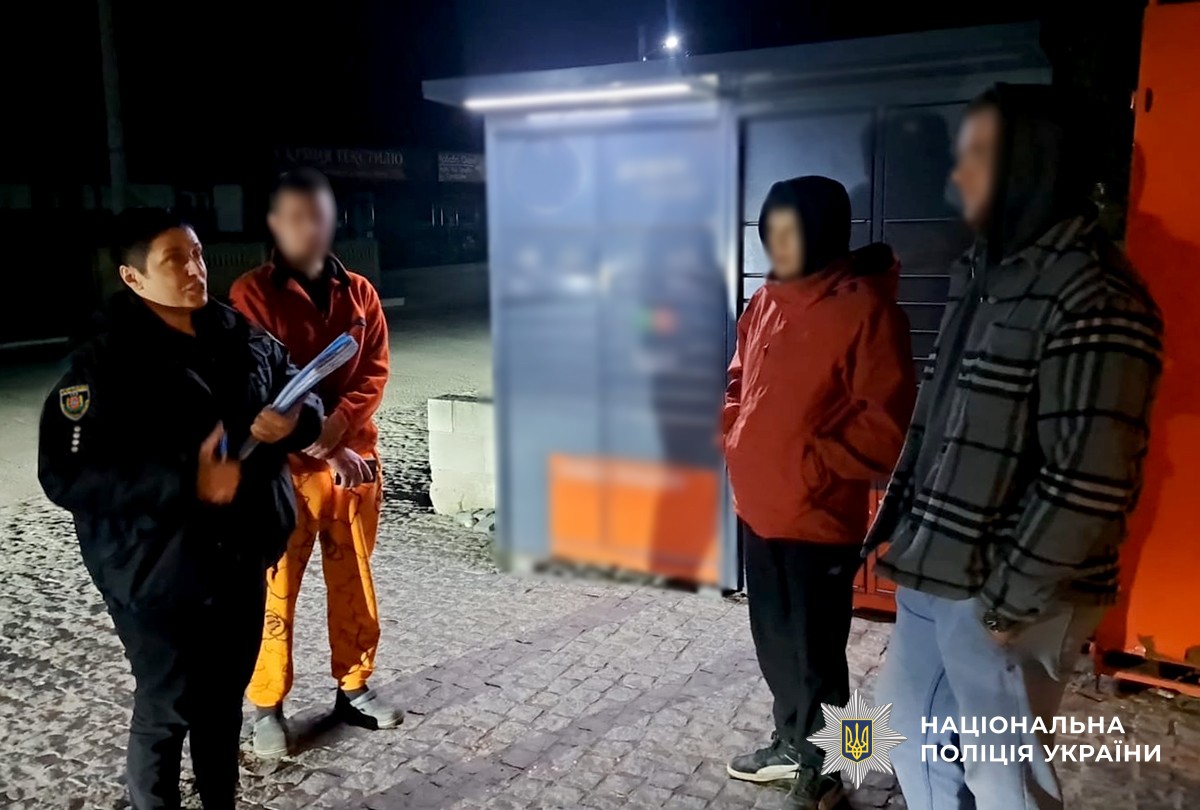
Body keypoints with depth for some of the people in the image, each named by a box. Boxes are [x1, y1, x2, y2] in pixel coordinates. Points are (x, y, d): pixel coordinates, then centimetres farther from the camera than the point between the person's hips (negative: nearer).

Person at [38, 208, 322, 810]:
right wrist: (185, 481, -28)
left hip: (241, 557, 6)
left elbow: (299, 390, 12)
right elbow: (65, 475, -20)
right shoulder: (106, 362, -15)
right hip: (159, 570, -5)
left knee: (227, 695, 21)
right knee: (168, 708, 10)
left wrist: (296, 420, -13)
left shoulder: (240, 336, 2)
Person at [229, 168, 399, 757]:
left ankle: (354, 688, 29)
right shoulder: (252, 295, -5)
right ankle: (267, 707, 20)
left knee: (354, 582, 13)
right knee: (276, 588, 4)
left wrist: (337, 426, -15)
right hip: (285, 465, -4)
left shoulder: (359, 293, 7)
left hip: (355, 456, 4)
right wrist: (314, 447, -16)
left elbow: (374, 371, 1)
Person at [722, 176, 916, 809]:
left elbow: (885, 423, -17)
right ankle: (791, 742, 41)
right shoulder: (764, 303, 7)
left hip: (820, 515, -7)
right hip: (757, 506, 7)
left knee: (813, 650, 6)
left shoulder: (865, 308, -15)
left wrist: (813, 465, -16)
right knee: (773, 638, 20)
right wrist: (737, 440, 4)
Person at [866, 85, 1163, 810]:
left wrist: (1010, 599, -18)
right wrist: (897, 521, 14)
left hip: (1000, 589, -8)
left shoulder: (1093, 296, -20)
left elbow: (1089, 481, -23)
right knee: (911, 714, 22)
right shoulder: (986, 272, 9)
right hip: (932, 572, 8)